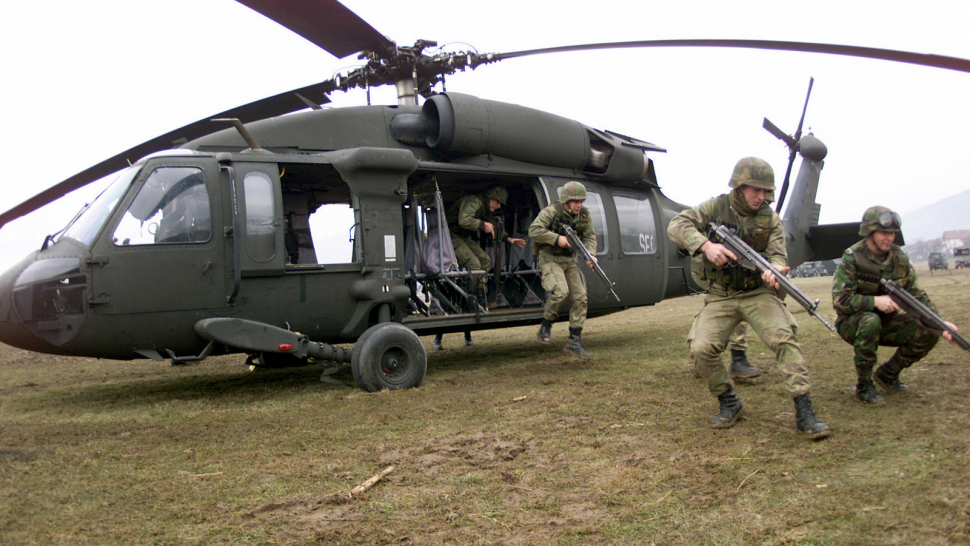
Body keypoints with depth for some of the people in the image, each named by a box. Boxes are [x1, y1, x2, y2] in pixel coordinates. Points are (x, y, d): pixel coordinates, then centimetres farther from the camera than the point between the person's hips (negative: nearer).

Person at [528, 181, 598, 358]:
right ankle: (545, 328, -4)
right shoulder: (551, 212, -16)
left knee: (580, 297, -2)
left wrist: (590, 255, -17)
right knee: (561, 291, -27)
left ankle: (575, 342, 5)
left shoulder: (584, 215, 1)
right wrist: (557, 238, -29)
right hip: (550, 259, -6)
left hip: (570, 260, 6)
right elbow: (534, 231, -23)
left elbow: (590, 236, 1)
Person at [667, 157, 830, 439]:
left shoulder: (771, 219, 2)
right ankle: (729, 403, 6)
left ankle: (804, 411, -17)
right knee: (701, 348, -18)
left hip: (758, 294, 0)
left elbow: (778, 255, -5)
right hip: (720, 298, 0)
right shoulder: (716, 207, -2)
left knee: (783, 337, -24)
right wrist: (706, 245, -30)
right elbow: (677, 225, -13)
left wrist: (773, 270, -31)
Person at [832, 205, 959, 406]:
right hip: (853, 323, -6)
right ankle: (864, 385, -18)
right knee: (871, 321, -37)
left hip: (886, 322, 6)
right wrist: (875, 301, -31)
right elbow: (840, 301, -24)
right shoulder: (852, 258, -19)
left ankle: (888, 373, 12)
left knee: (929, 333, -12)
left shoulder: (899, 258, -2)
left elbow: (917, 296, 2)